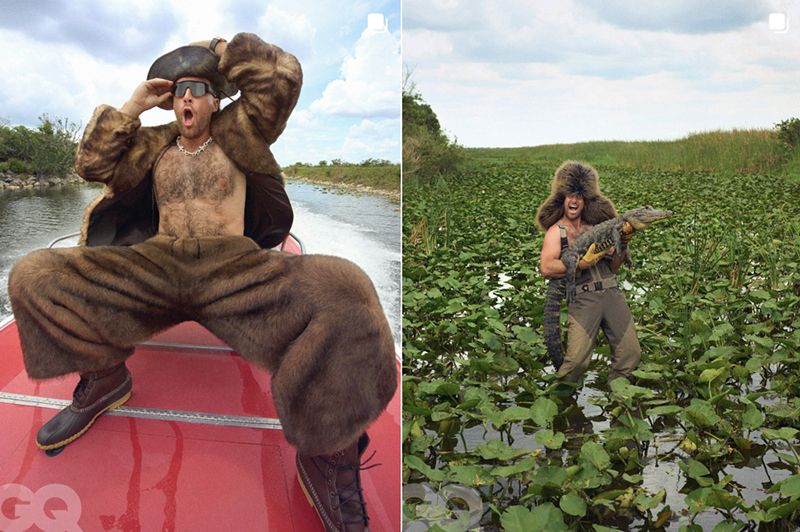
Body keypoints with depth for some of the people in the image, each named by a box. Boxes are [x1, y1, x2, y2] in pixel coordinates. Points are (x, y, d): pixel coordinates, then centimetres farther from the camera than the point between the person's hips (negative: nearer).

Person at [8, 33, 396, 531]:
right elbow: (93, 164, 16)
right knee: (34, 277, -16)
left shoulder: (236, 134, 17)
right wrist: (132, 105, 14)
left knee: (345, 292, -35)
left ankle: (326, 452, -23)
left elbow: (284, 75, 7)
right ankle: (105, 377, 6)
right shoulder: (154, 145, 26)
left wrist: (222, 52, 16)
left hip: (235, 265, -3)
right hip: (155, 264, 4)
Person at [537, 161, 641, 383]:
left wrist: (623, 245, 4)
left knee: (630, 354, 1)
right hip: (583, 298, -4)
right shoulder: (556, 231, 5)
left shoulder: (596, 227, 17)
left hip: (612, 293, 5)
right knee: (577, 359, -16)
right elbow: (546, 268, -11)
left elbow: (612, 267, 20)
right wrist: (583, 263, -15)